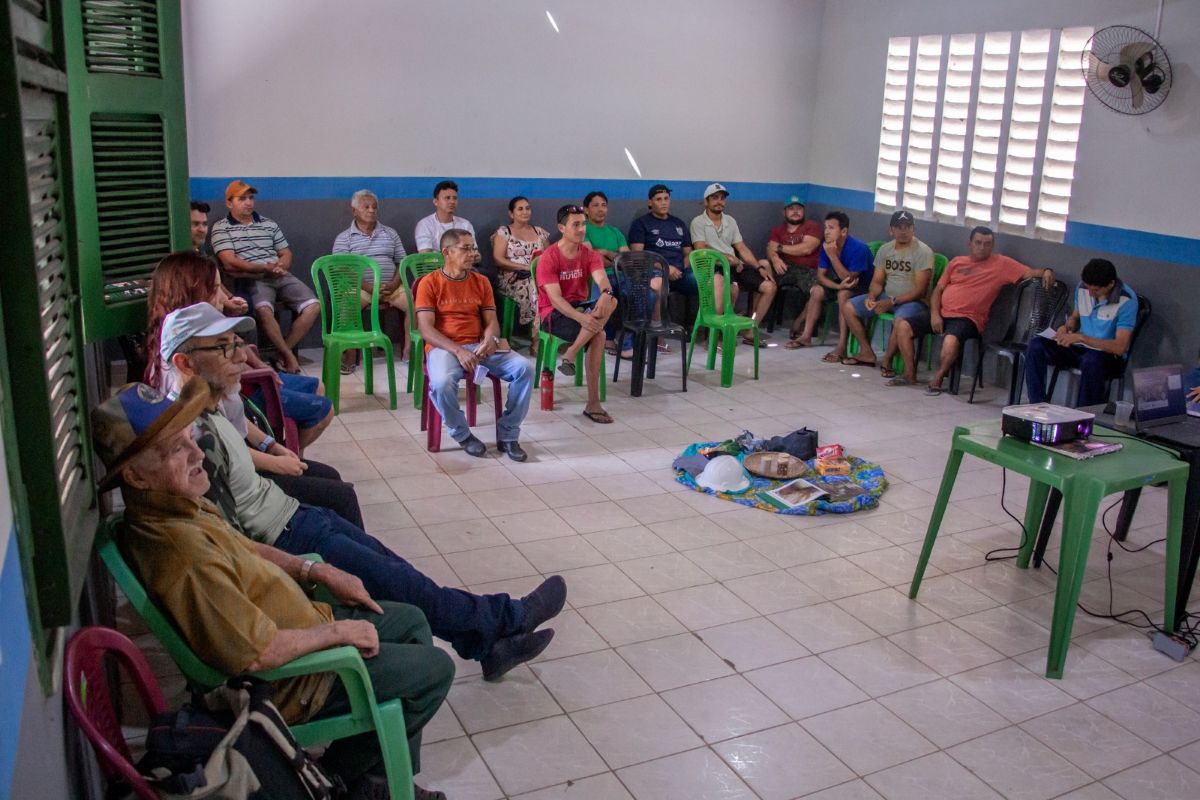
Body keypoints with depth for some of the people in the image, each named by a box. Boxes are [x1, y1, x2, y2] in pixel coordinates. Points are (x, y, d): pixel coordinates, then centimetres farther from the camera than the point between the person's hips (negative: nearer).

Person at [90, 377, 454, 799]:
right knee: (434, 669, -3)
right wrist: (337, 631, -18)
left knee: (412, 621, 18)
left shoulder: (178, 505, -5)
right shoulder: (186, 557, -36)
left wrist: (317, 571, 4)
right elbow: (259, 653, -32)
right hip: (286, 678, -9)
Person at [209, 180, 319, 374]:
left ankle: (283, 351, -9)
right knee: (263, 309, -36)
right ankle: (289, 356, -21)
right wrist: (266, 268, -11)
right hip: (252, 280, -5)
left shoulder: (269, 224, 20)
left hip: (281, 277, 5)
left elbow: (286, 253, 20)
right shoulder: (221, 228, 5)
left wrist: (280, 267, -5)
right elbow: (230, 263, -7)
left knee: (313, 306, -17)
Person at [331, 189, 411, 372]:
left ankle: (408, 350, -11)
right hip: (360, 287, -2)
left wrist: (394, 284, -8)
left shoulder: (390, 233, 18)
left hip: (391, 286, 3)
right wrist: (368, 287, -18)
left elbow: (402, 262, 13)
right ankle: (351, 355, -20)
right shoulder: (343, 238, 7)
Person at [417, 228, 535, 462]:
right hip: (444, 347, -4)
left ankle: (507, 435, -8)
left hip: (479, 346, 4)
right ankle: (463, 435, -9)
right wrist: (458, 351, -23)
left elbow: (491, 321, 10)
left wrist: (490, 339, -16)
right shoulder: (429, 283, -1)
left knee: (525, 369, -20)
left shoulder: (481, 282, 13)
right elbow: (426, 329, -9)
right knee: (441, 383, -38)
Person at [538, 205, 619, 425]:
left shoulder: (590, 255, 2)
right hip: (554, 314, -6)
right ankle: (593, 403, -22)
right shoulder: (548, 258, -14)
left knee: (611, 302, -29)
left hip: (580, 307, 6)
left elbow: (601, 279, -18)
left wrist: (606, 294, -44)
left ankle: (570, 354, -21)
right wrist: (581, 317, -40)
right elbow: (555, 298, -23)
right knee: (598, 335, -31)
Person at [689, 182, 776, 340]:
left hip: (736, 266, 7)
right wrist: (726, 257, -17)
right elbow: (701, 250, -9)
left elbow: (742, 248, 16)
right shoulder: (698, 222, 3)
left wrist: (759, 267, 3)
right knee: (732, 286, -39)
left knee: (769, 287, -9)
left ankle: (750, 331, -3)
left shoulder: (730, 221, 21)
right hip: (715, 267, -7)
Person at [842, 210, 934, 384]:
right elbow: (877, 280, 8)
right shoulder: (885, 249, 8)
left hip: (912, 300, -7)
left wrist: (891, 302, -24)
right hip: (886, 297, 7)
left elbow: (920, 290, -17)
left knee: (900, 320, -39)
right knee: (848, 308, -6)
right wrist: (871, 296, -15)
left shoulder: (923, 252, -12)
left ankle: (887, 359, -13)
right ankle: (867, 353, 3)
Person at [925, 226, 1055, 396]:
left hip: (967, 318, -4)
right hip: (941, 313, 5)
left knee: (951, 340, -36)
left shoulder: (1002, 264, 5)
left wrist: (1046, 272, -25)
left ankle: (937, 379, -15)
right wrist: (934, 314, -1)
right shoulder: (956, 262, 16)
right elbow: (938, 289, 14)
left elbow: (1029, 272, -2)